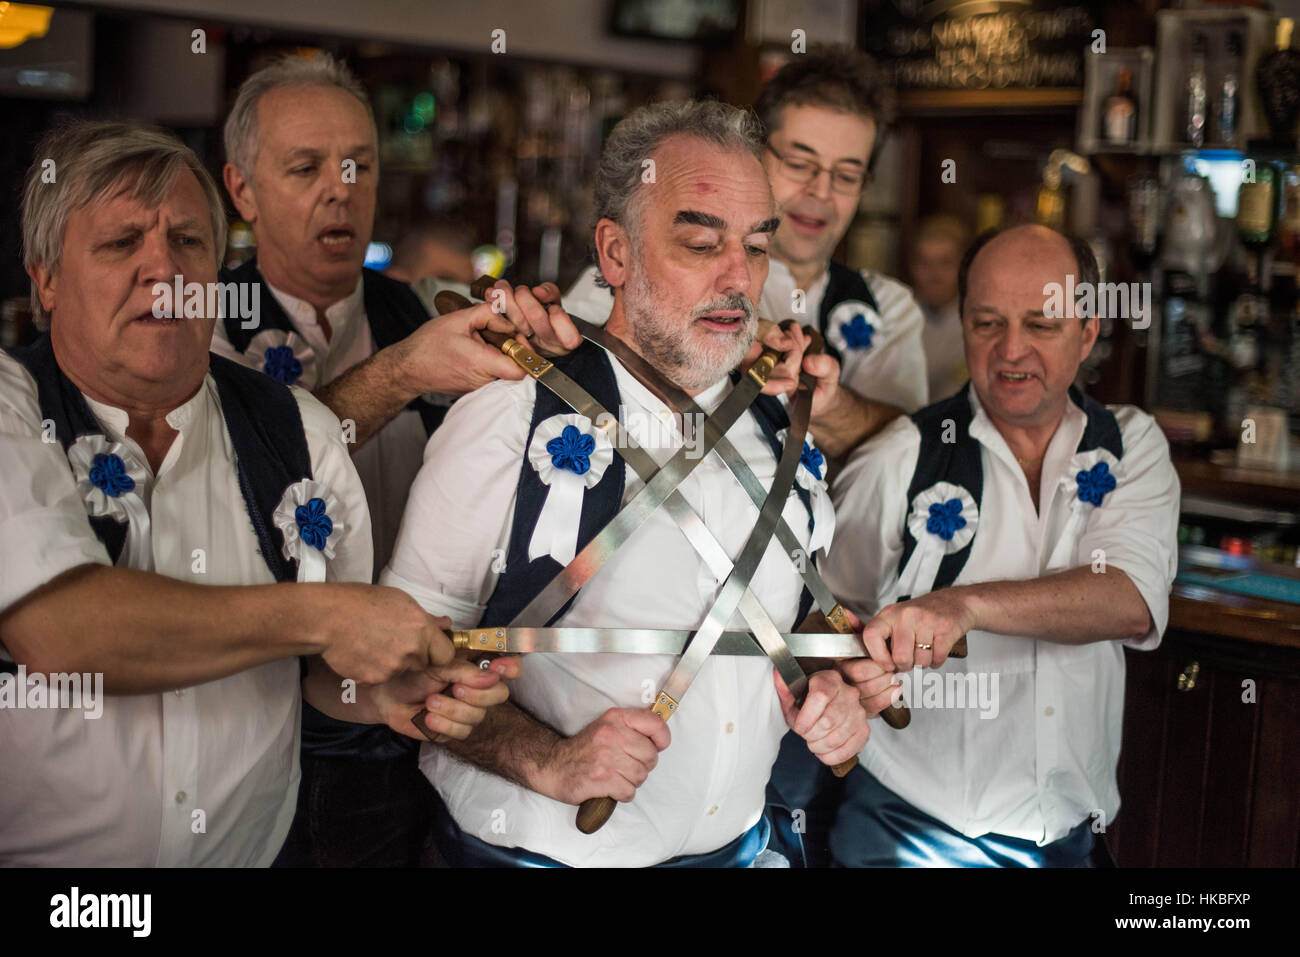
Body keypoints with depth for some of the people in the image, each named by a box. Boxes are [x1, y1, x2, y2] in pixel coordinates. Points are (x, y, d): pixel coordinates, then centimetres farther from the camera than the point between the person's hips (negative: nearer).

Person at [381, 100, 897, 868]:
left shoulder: (781, 433, 2)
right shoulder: (511, 419, -14)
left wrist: (839, 690, -5)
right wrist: (547, 760, -25)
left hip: (737, 846, 5)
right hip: (540, 849, -5)